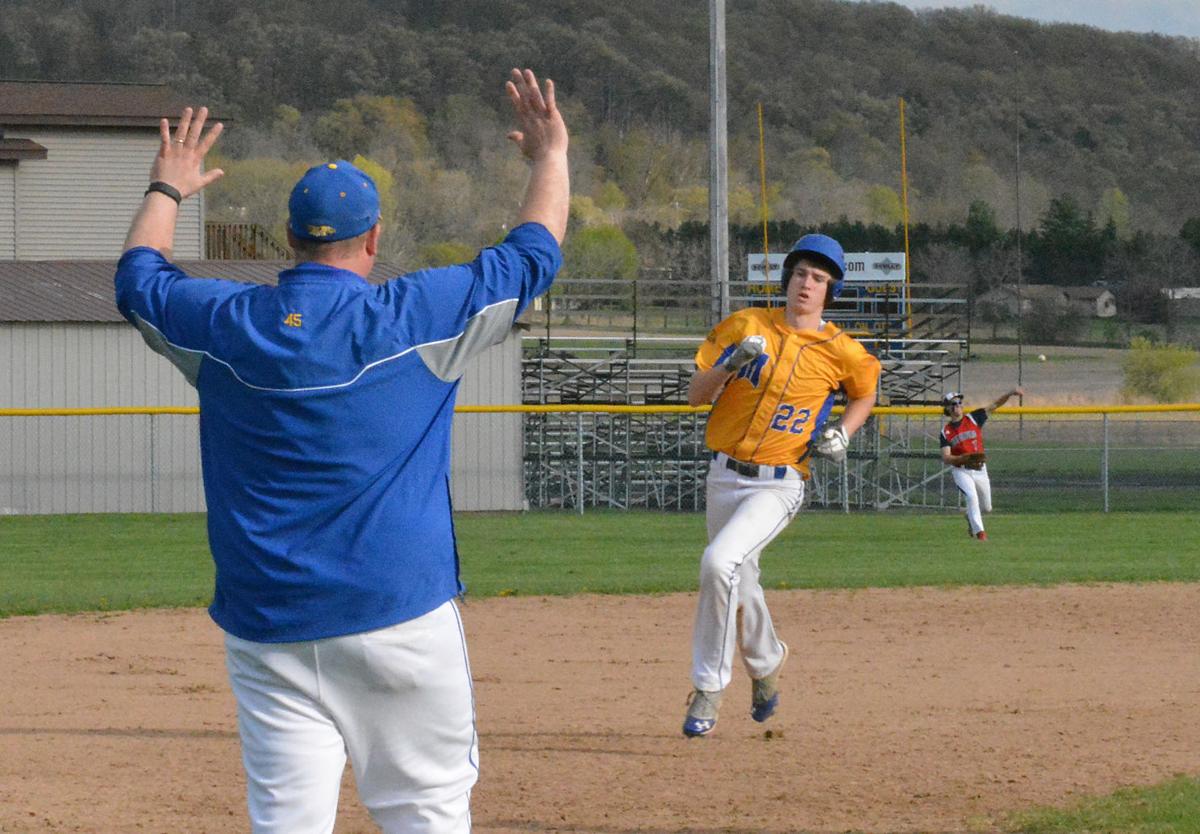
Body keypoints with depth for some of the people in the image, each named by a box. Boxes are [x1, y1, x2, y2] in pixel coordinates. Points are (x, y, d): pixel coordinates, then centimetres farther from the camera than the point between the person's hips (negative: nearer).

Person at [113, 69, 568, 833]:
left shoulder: (225, 326, 2)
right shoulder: (414, 318, -5)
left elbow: (138, 278, 24)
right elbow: (535, 255, 6)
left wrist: (167, 191, 41)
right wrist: (551, 155, 23)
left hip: (267, 629, 2)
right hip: (401, 620, -2)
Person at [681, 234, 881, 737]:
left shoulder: (840, 351, -3)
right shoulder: (745, 326, 1)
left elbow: (866, 394, 18)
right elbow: (696, 395, 1)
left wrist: (842, 435, 0)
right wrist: (731, 364, -18)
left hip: (779, 484, -4)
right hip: (724, 476, 4)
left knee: (720, 562, -26)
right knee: (739, 585, 16)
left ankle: (709, 689, -16)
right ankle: (766, 662, 47)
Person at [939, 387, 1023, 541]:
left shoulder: (973, 419, 1)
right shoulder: (946, 431, -1)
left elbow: (995, 405, -7)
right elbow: (946, 458, -10)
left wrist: (1010, 394, -22)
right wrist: (964, 458, -27)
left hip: (980, 470, 3)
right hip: (961, 471, -3)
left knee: (986, 507, 11)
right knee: (972, 497, -26)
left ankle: (971, 518, 43)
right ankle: (979, 532, -23)